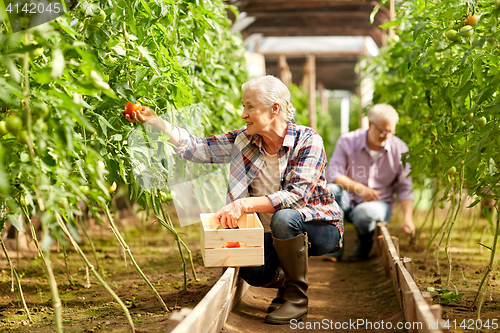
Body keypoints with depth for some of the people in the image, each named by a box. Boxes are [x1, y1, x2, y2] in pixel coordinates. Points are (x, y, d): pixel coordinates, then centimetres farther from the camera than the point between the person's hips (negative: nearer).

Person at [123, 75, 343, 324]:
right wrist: (154, 121, -11)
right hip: (272, 234, 4)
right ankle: (287, 281, 14)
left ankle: (297, 297, -12)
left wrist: (243, 205, -36)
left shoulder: (307, 141, -17)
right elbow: (198, 148, -2)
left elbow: (295, 195, -28)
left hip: (319, 227, -4)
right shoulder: (244, 140, -2)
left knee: (283, 218, -36)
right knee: (252, 271, -25)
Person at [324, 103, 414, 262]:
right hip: (348, 201, 1)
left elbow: (404, 188, 0)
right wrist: (359, 188, -27)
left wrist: (407, 218, -13)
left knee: (364, 212, -39)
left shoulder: (399, 149, -4)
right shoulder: (347, 141, -7)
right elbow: (333, 174, -13)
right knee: (329, 190, -33)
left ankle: (364, 245, -1)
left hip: (379, 203, -1)